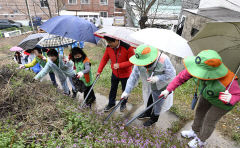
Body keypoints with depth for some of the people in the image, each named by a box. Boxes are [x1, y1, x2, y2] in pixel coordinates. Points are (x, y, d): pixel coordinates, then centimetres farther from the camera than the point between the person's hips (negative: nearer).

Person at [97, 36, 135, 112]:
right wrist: (99, 71, -1)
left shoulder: (127, 48, -27)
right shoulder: (109, 47, -12)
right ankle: (111, 103, 42)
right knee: (113, 89, 19)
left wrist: (119, 65, -31)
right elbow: (104, 59, -1)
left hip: (125, 74, -4)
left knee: (125, 90, 16)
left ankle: (123, 104, 42)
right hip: (114, 73, 4)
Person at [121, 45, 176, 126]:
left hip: (162, 87, -4)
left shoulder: (163, 60, -38)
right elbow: (134, 76, -16)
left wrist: (157, 78, -39)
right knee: (150, 99, 25)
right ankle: (148, 113, 56)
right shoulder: (140, 62, -24)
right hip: (151, 86, 4)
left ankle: (154, 118, 45)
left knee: (157, 103, 14)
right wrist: (127, 91, -15)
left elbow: (172, 75, -24)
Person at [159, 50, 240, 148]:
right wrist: (168, 90, -23)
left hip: (222, 101, -4)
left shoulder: (227, 82, -45)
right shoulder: (199, 68, -34)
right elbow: (182, 77, -21)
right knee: (199, 111, 20)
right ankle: (195, 132, 50)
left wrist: (231, 99, -48)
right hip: (207, 94, 5)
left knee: (209, 120, 12)